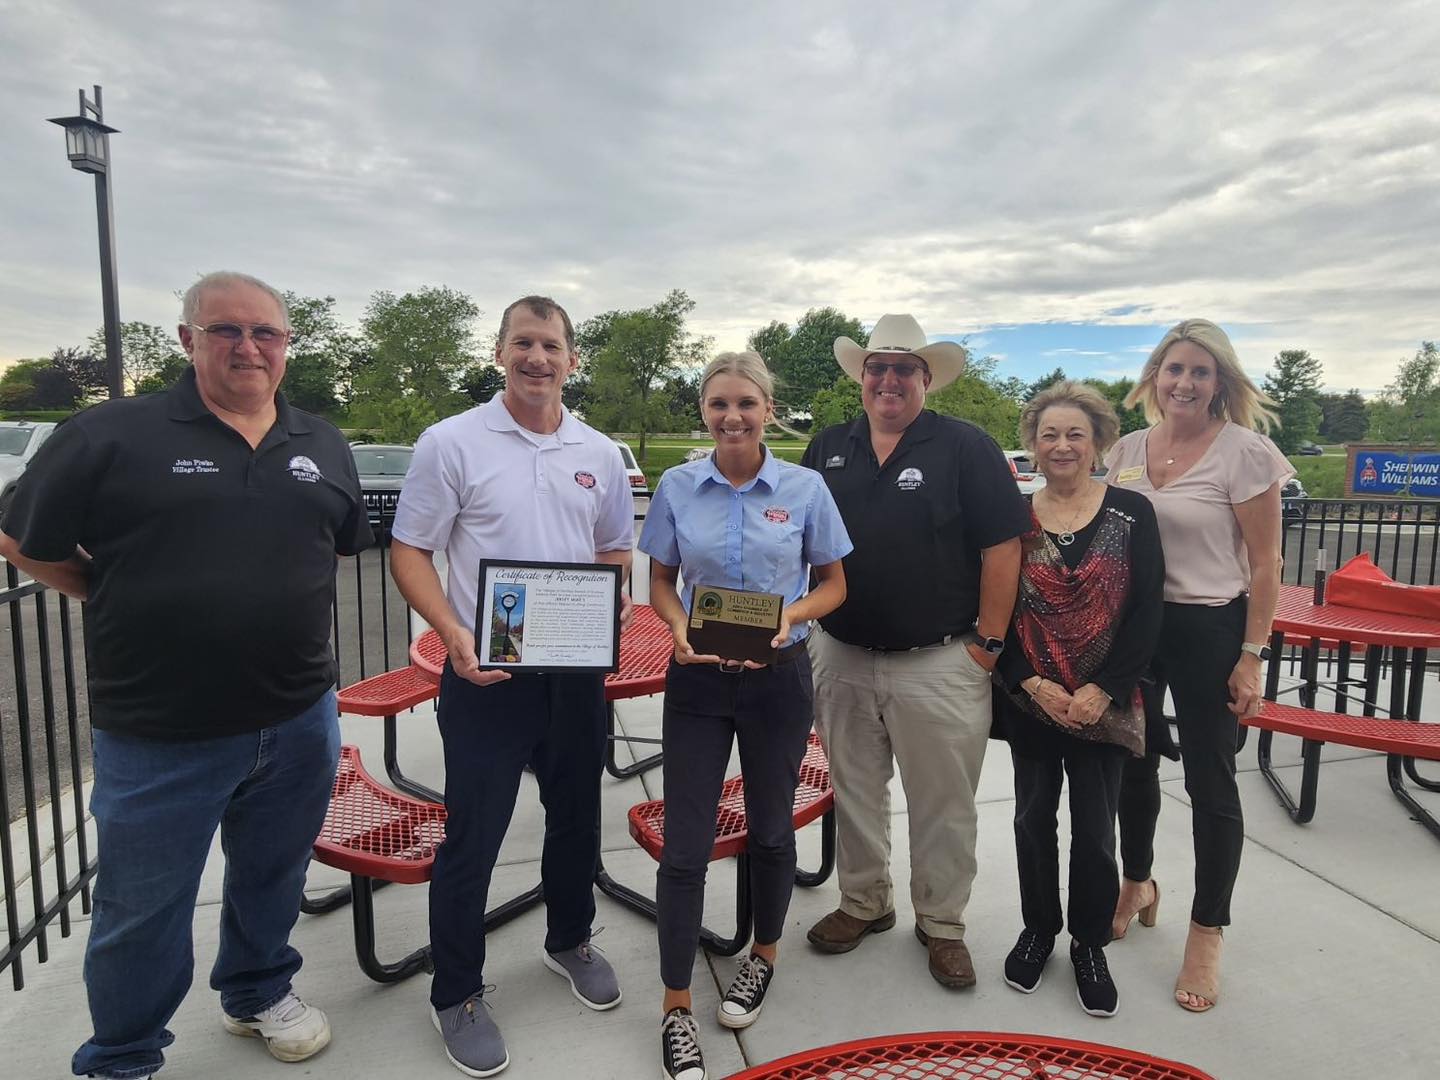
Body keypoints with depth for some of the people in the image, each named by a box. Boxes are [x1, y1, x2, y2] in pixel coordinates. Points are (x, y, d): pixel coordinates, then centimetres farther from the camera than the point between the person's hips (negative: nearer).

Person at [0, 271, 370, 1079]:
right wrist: (132, 609, 0)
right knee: (143, 912, 14)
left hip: (301, 722, 4)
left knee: (273, 878, 23)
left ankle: (260, 992, 48)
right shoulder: (111, 434, -8)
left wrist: (284, 605, 8)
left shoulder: (323, 446, 5)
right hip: (157, 736, -3)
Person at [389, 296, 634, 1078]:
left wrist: (616, 602, -6)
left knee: (576, 817, 19)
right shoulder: (451, 443, -7)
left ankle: (569, 941, 43)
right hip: (486, 674, -4)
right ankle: (456, 994, 26)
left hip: (578, 670, 5)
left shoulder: (599, 455, 6)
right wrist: (453, 634, -19)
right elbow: (408, 552, -6)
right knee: (473, 836, 5)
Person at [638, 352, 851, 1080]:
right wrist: (679, 626, -15)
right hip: (698, 679, 0)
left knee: (770, 828, 17)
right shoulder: (677, 487, -3)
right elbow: (661, 582, 5)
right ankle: (676, 1008, 21)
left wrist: (792, 614, -17)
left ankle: (763, 957, 44)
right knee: (685, 844, 2)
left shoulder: (805, 488, -6)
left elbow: (832, 585, 3)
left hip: (779, 678, 0)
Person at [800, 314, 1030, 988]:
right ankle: (863, 903, 37)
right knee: (854, 792, 17)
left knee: (943, 805, 9)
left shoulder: (966, 447, -5)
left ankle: (942, 924, 30)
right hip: (841, 658, 4)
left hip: (938, 663, -4)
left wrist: (988, 642, -10)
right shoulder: (828, 449, 8)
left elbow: (1001, 548, -7)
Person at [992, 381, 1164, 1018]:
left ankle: (1089, 943, 29)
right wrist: (1033, 685, -11)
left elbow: (1146, 614, -5)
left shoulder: (1131, 513, -3)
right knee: (1033, 818, 13)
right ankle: (1038, 929, 34)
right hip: (1030, 702, 1)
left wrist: (1102, 690, -12)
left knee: (1095, 828, 7)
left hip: (1103, 704, -1)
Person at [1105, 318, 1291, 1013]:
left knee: (1209, 778, 6)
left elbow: (1265, 563, -9)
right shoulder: (1127, 449, 4)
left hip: (1210, 630, -5)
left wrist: (1251, 656, -11)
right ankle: (1137, 884, 41)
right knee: (1133, 762, 17)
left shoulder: (1244, 452, -11)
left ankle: (1207, 934, 23)